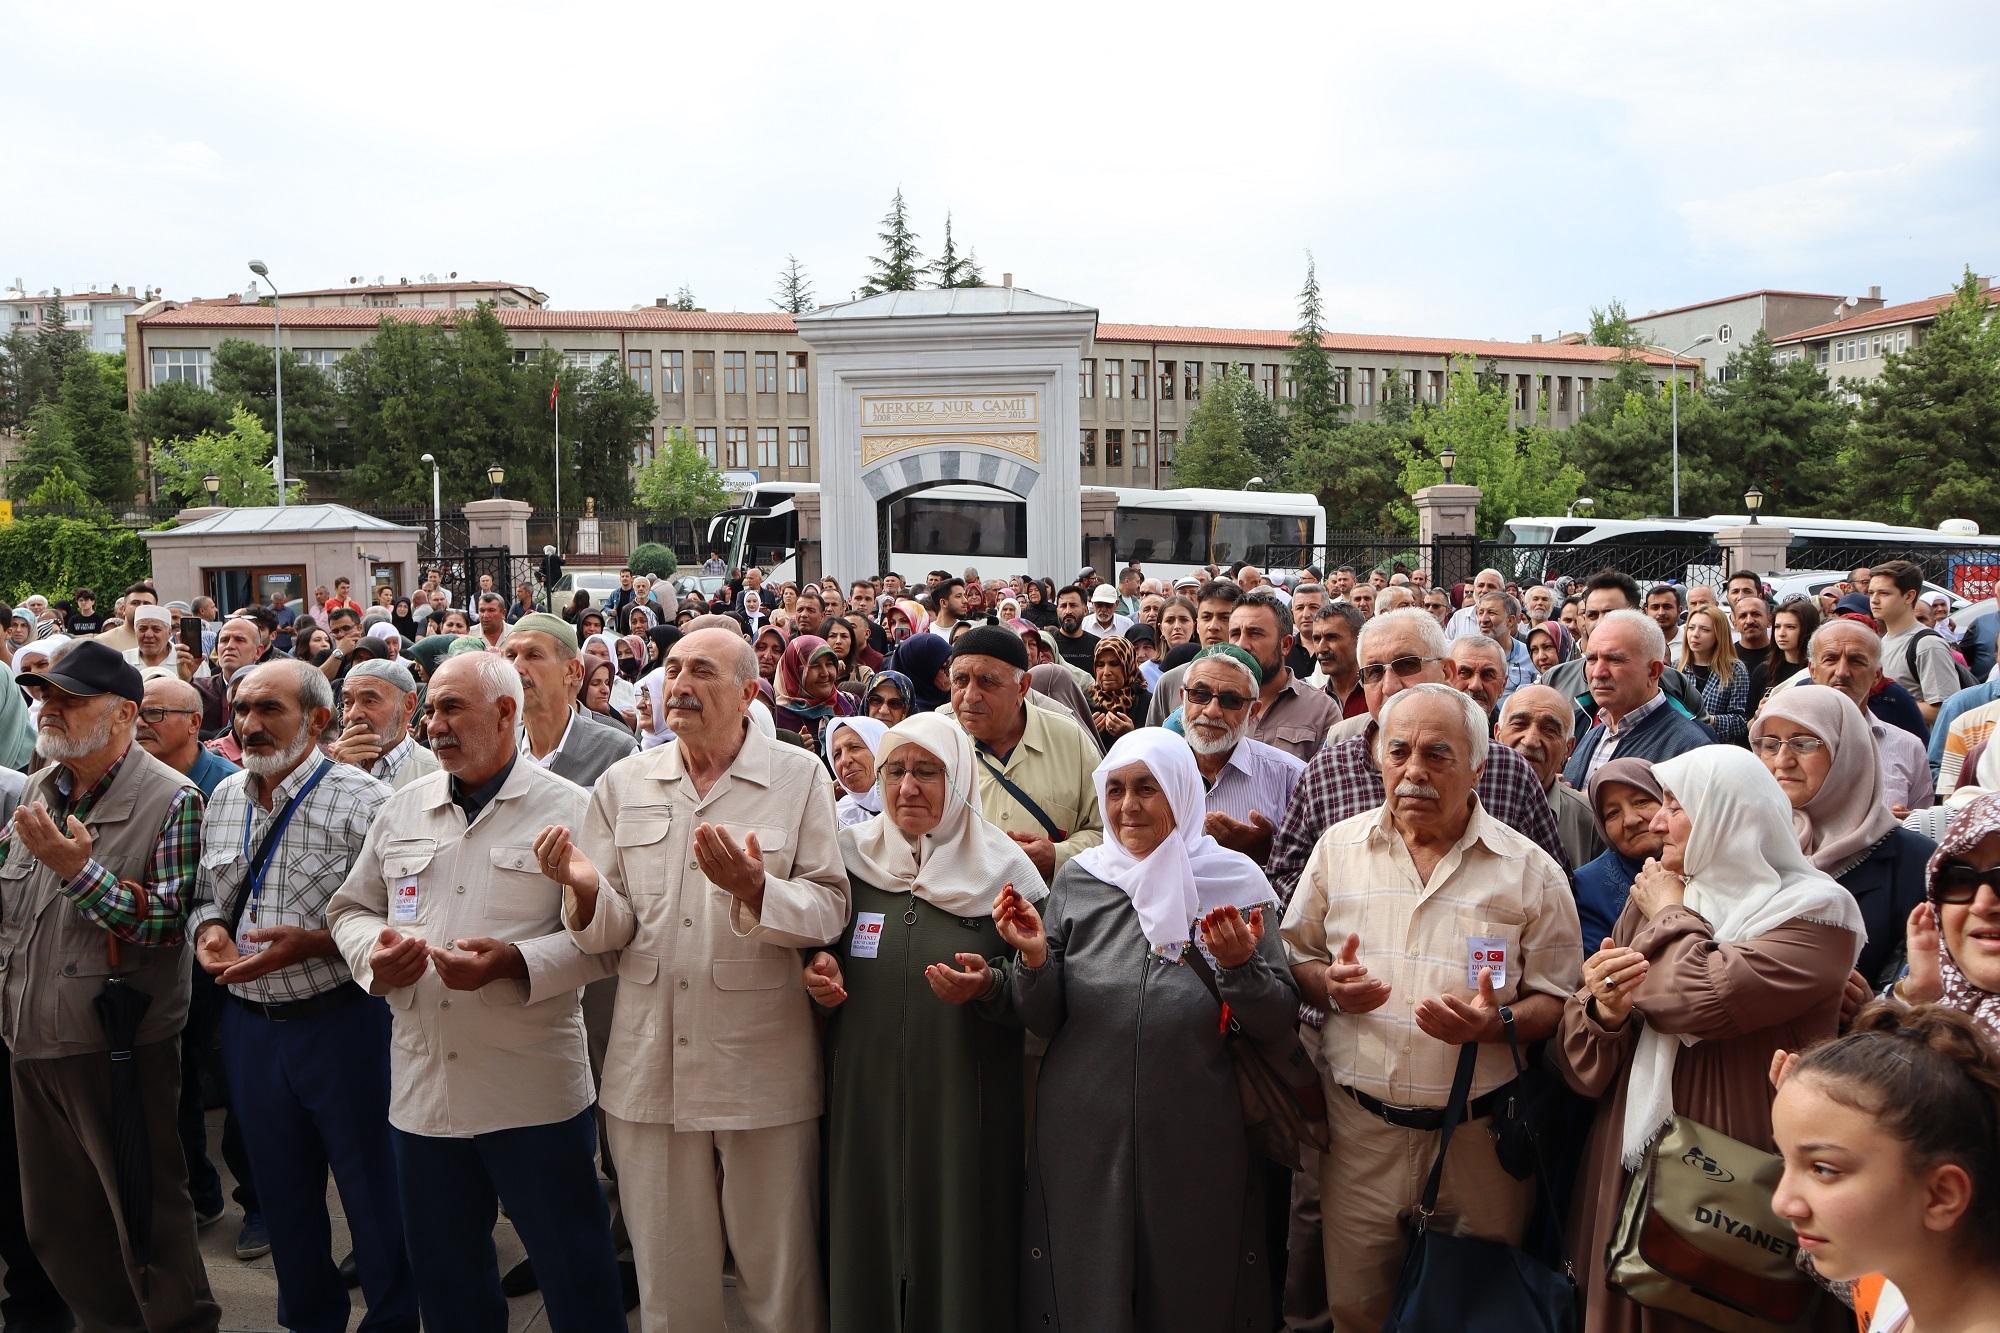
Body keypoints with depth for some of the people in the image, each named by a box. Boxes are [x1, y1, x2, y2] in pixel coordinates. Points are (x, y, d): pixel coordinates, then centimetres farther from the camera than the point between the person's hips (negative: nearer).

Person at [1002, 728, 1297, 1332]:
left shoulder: (1235, 884, -5)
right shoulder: (1077, 880, 0)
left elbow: (1279, 1026, -4)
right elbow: (1043, 1021, 3)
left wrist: (1239, 966, -22)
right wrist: (1034, 955, -15)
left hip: (1197, 1145, -1)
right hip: (1084, 1140, 1)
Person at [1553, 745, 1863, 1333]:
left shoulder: (1815, 916, -8)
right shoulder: (1649, 901, 8)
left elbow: (1698, 1000, -27)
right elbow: (1582, 1066, 6)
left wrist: (1670, 914, -8)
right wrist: (1603, 1009, -16)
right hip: (1628, 1179, 5)